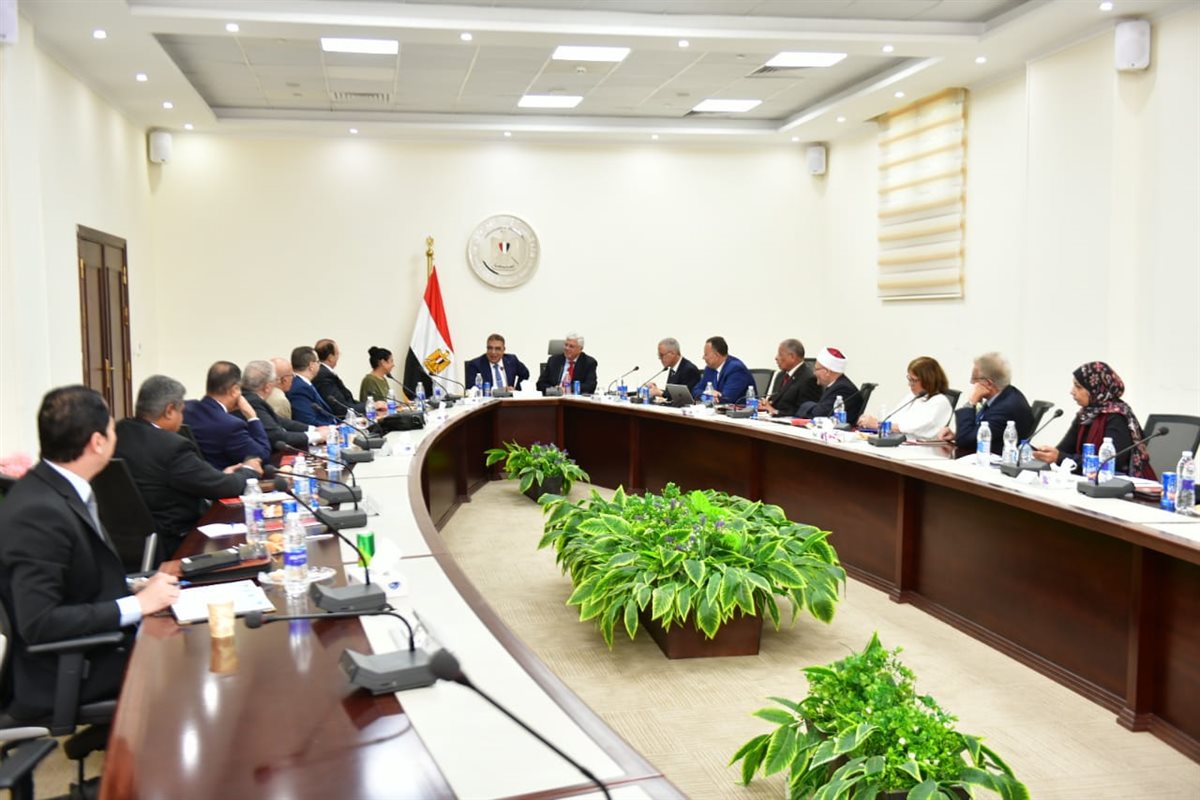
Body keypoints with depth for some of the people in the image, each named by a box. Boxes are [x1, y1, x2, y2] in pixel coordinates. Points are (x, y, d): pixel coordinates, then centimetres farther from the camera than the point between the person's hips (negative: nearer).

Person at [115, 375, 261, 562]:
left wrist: (222, 475, 10)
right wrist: (249, 471, 2)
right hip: (170, 546, -8)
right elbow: (226, 488, -18)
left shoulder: (118, 433, -1)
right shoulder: (173, 446, -25)